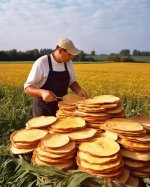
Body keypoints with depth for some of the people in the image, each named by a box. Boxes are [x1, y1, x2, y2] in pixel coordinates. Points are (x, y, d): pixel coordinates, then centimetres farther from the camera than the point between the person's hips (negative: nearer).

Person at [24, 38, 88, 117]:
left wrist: (78, 90, -8)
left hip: (62, 106, 5)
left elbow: (72, 81, 13)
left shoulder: (68, 63, 0)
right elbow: (27, 88, -14)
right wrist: (42, 92, -34)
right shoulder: (41, 63, -16)